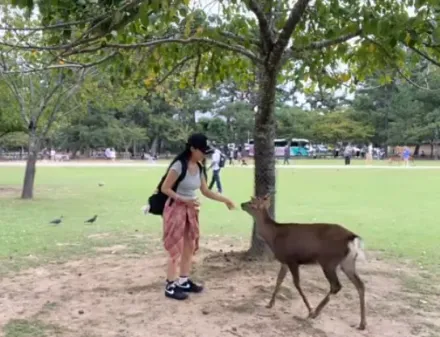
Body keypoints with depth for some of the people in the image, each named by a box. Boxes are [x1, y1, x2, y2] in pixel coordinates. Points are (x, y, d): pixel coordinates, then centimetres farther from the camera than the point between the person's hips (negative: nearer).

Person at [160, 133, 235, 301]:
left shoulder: (199, 168, 3)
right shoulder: (179, 165, -20)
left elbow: (205, 191, 10)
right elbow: (165, 188, -18)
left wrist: (225, 200, 3)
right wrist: (184, 200, -24)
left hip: (191, 210, 8)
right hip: (176, 209, -8)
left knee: (190, 246, 14)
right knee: (176, 248, -2)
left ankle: (184, 281, 27)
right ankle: (170, 286, 9)